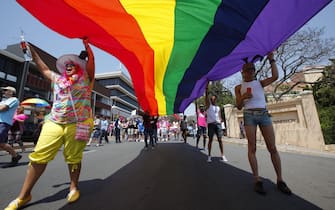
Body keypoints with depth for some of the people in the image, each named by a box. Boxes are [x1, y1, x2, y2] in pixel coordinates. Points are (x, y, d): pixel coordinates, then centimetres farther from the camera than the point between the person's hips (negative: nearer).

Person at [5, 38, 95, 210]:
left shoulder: (85, 78, 9)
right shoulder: (57, 79, 22)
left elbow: (91, 60, 1)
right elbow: (43, 68, 32)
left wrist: (86, 43, 3)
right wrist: (32, 51, 36)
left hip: (78, 124, -4)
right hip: (54, 122, 4)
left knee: (73, 157, 3)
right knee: (39, 156, -1)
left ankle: (74, 187, 22)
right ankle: (24, 195, 14)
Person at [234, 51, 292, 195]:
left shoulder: (260, 83, 16)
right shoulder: (239, 87, 11)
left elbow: (275, 77, -2)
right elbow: (239, 107, 6)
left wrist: (271, 59, 1)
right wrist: (242, 97, -13)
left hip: (264, 114, 2)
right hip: (249, 116, -2)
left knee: (272, 148, -1)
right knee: (252, 148, -6)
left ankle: (280, 180, 9)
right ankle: (257, 181, -2)